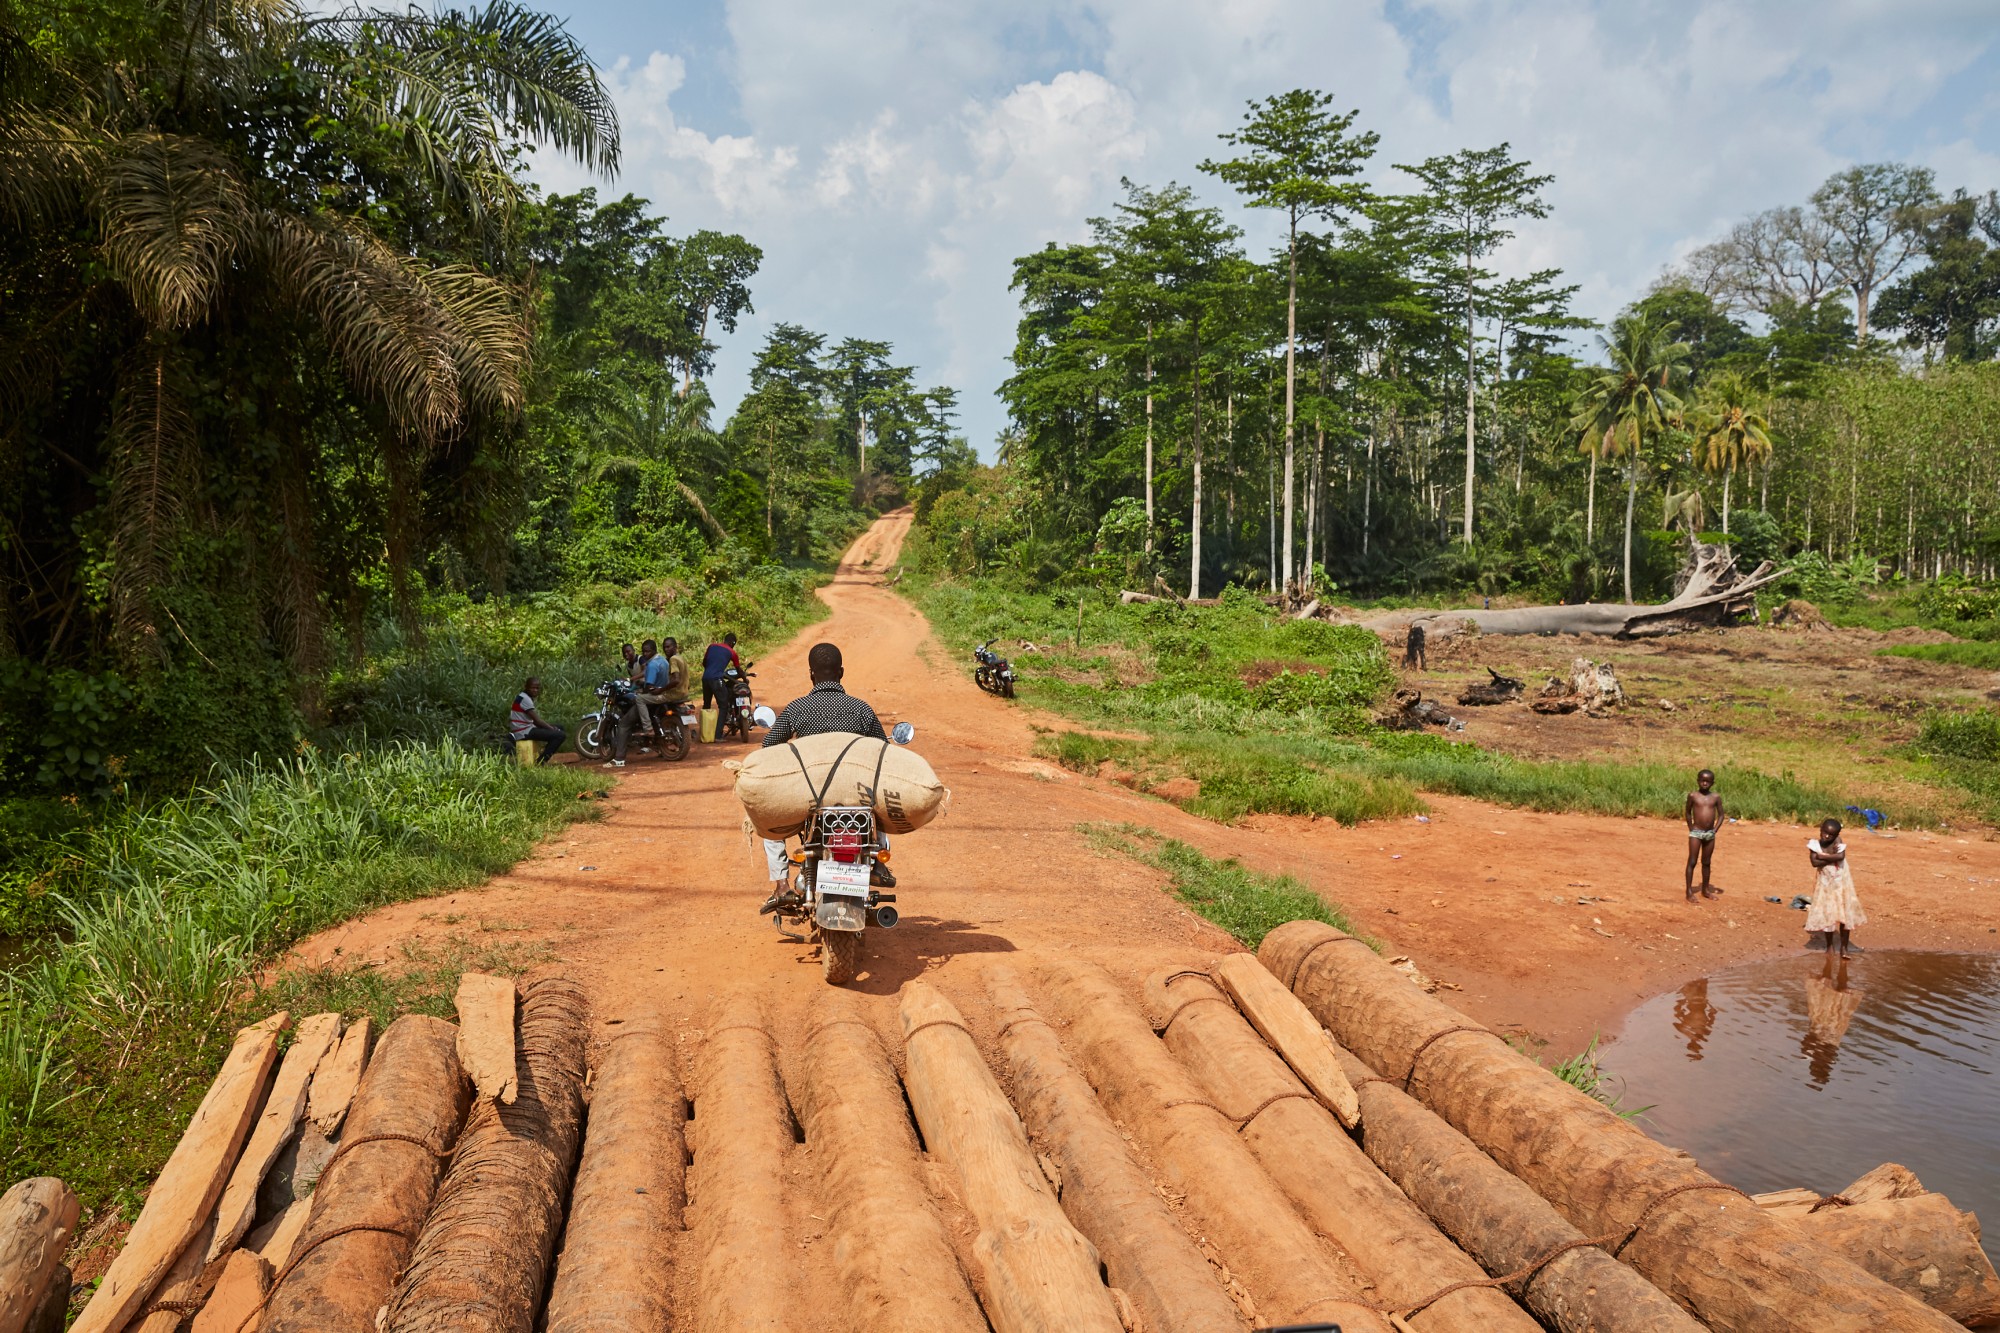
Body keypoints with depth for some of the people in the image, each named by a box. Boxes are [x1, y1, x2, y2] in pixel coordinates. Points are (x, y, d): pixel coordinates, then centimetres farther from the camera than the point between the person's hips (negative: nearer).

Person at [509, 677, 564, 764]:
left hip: (527, 728, 10)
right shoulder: (525, 699, -16)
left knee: (559, 728, 18)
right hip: (524, 732, -10)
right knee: (560, 735, -20)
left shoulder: (525, 697, 15)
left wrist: (552, 727, 2)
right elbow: (537, 721, -18)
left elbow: (534, 721, 13)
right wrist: (553, 729, -9)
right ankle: (541, 762, -14)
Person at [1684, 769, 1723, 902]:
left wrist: (1715, 829, 0)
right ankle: (1689, 891, -4)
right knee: (1692, 862, -4)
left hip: (1710, 833, 3)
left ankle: (1705, 889, 23)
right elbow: (1688, 812, 7)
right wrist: (1691, 828, 3)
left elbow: (1721, 815, 8)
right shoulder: (1693, 795, -3)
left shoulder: (1716, 798, 2)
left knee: (1706, 862, 12)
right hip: (1696, 832, -3)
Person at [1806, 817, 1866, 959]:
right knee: (1827, 914, 6)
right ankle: (1829, 945, 22)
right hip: (1825, 884, 0)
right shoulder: (1815, 844, -11)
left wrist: (1822, 856, -21)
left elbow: (1841, 856, -29)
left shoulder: (1838, 841, -12)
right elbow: (1814, 862, -21)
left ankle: (1844, 946, 12)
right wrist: (1832, 858, -22)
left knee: (1845, 914, 3)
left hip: (1842, 883, 0)